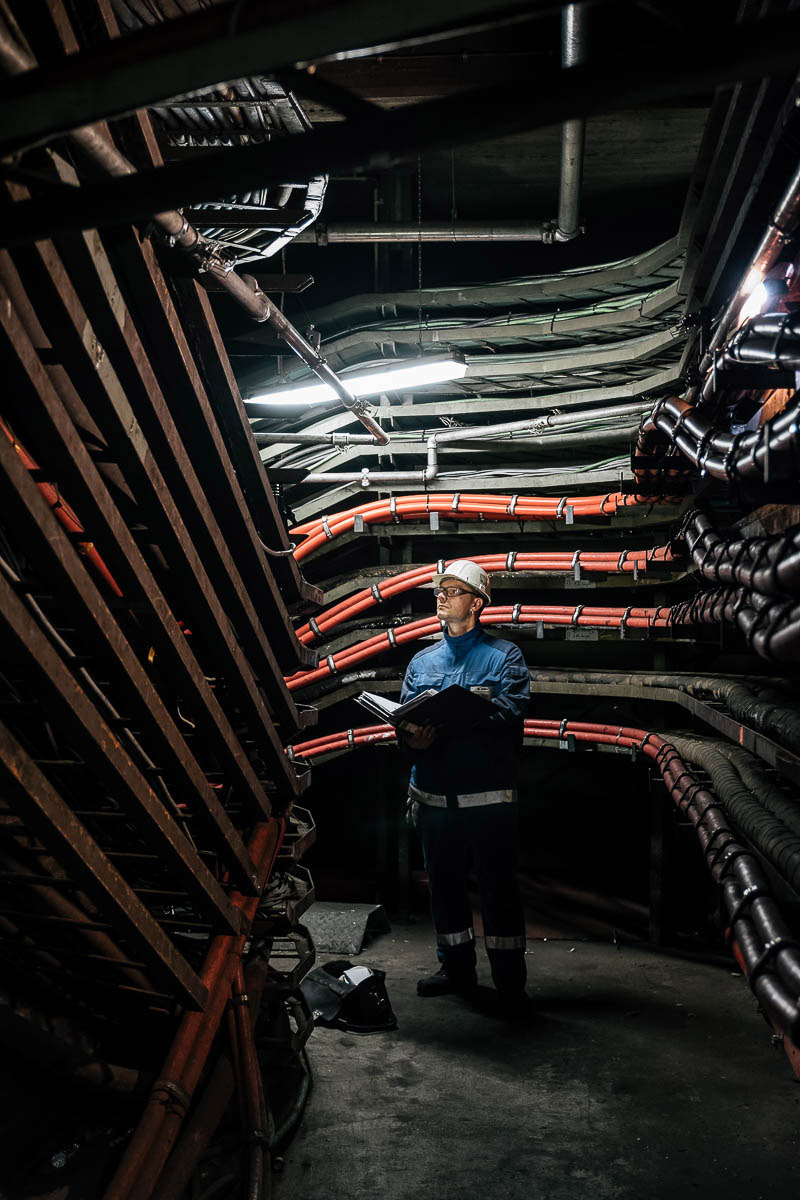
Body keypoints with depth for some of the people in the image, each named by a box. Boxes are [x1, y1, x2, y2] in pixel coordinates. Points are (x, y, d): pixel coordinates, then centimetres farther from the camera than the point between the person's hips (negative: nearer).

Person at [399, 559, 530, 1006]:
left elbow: (511, 712, -15)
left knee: (499, 886, 2)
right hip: (434, 795, 5)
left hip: (488, 795, -4)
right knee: (444, 883, 14)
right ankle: (457, 968, 31)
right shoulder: (422, 661, 15)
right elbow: (405, 718, 7)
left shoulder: (505, 655, 1)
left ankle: (511, 981, 16)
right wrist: (411, 738, -18)